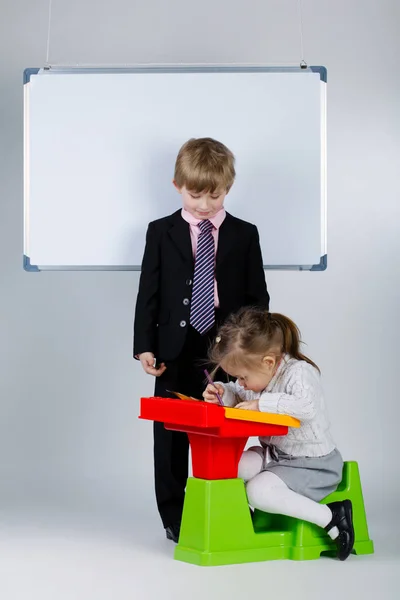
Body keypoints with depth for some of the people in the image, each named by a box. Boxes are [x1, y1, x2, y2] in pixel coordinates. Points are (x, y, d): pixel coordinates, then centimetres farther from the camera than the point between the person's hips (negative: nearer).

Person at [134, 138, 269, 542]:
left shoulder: (244, 235, 5)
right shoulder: (161, 233, 5)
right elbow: (148, 294, 3)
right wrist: (145, 346, -5)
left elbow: (258, 297, 6)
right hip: (175, 353, 1)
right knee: (171, 438, 7)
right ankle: (173, 517, 17)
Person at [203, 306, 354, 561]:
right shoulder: (257, 375, 1)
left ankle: (330, 516, -15)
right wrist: (222, 391, -3)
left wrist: (261, 403, -35)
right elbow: (239, 396, 20)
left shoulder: (299, 372, -23)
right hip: (274, 454, 8)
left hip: (312, 463, -8)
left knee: (259, 490, -27)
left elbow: (306, 406, -41)